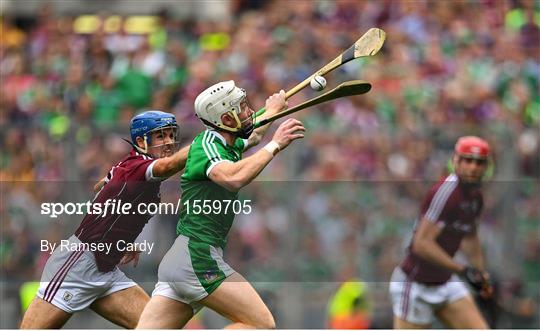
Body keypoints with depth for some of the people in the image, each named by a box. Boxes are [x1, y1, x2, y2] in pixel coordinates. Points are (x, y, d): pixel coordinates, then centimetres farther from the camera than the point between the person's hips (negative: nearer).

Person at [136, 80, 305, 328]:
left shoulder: (226, 145, 19)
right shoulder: (207, 146, -9)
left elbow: (255, 134, 44)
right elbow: (234, 177, -32)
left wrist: (273, 108, 61)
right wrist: (275, 145, -21)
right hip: (196, 255, -10)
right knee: (262, 324, -10)